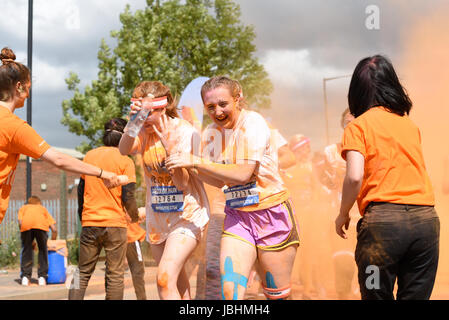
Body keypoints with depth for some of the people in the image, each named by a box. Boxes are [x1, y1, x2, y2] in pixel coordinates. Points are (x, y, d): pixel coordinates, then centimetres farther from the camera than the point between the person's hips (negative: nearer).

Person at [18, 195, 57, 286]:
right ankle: (42, 277, 12)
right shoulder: (43, 208, 40)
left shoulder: (23, 208, 39)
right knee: (43, 250, 15)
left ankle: (25, 277, 11)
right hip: (42, 224, 0)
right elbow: (54, 229, 28)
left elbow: (20, 222, 16)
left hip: (26, 224, 0)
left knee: (26, 250, 15)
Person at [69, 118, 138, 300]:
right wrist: (135, 216, 9)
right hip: (115, 223, -4)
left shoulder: (89, 156, 8)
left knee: (83, 272, 10)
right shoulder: (125, 160, -5)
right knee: (115, 275, 2)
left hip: (89, 223, 4)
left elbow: (81, 189, 14)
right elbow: (128, 196, -9)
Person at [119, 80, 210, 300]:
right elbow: (124, 150, -21)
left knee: (165, 279, -22)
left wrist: (168, 144, -29)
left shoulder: (185, 132, -15)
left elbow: (182, 183, -20)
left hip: (187, 214, -6)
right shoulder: (145, 131, 1)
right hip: (158, 216, 6)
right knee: (177, 282, 16)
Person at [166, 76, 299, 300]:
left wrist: (196, 161, -22)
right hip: (237, 216, 4)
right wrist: (192, 169, -8)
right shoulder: (211, 133, 5)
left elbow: (243, 173, -23)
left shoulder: (252, 122, -14)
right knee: (230, 291, -13)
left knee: (276, 295, 7)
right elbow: (219, 181, 9)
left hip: (271, 214, -4)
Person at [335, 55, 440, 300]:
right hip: (426, 219, 4)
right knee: (416, 296, 9)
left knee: (378, 295, 5)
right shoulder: (411, 125, 18)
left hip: (383, 218, -4)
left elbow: (354, 177, -8)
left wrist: (343, 214, 5)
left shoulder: (358, 126, 3)